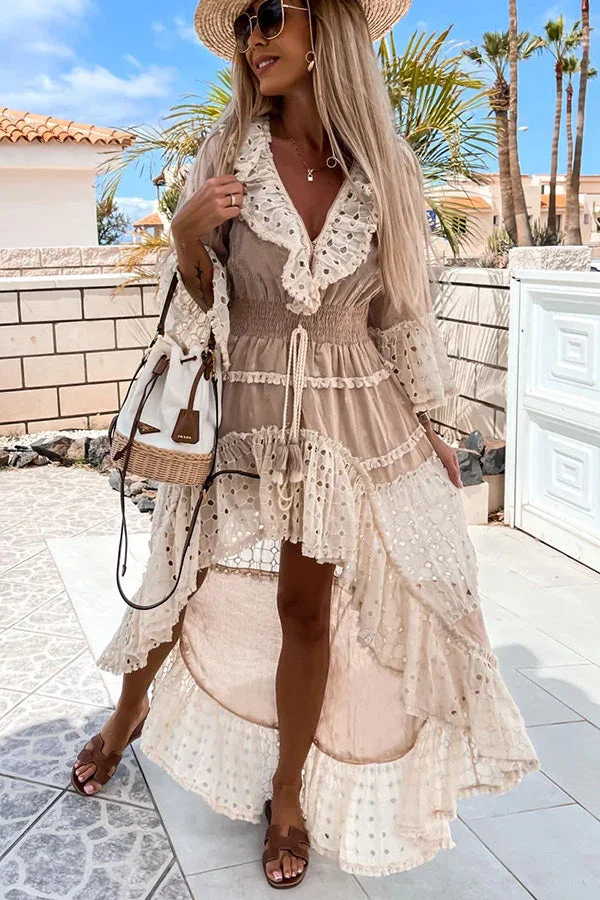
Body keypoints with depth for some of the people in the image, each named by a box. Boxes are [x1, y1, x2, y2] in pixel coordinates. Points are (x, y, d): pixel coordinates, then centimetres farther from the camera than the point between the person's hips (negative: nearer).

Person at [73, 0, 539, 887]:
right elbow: (200, 300, 1)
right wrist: (188, 234, -20)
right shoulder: (229, 153, -3)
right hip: (243, 410, 0)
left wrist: (429, 427, 9)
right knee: (184, 579, 12)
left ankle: (289, 793, 26)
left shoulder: (383, 168, 0)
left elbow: (400, 312, 6)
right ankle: (130, 711, 44)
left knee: (307, 602, 4)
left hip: (349, 415, 0)